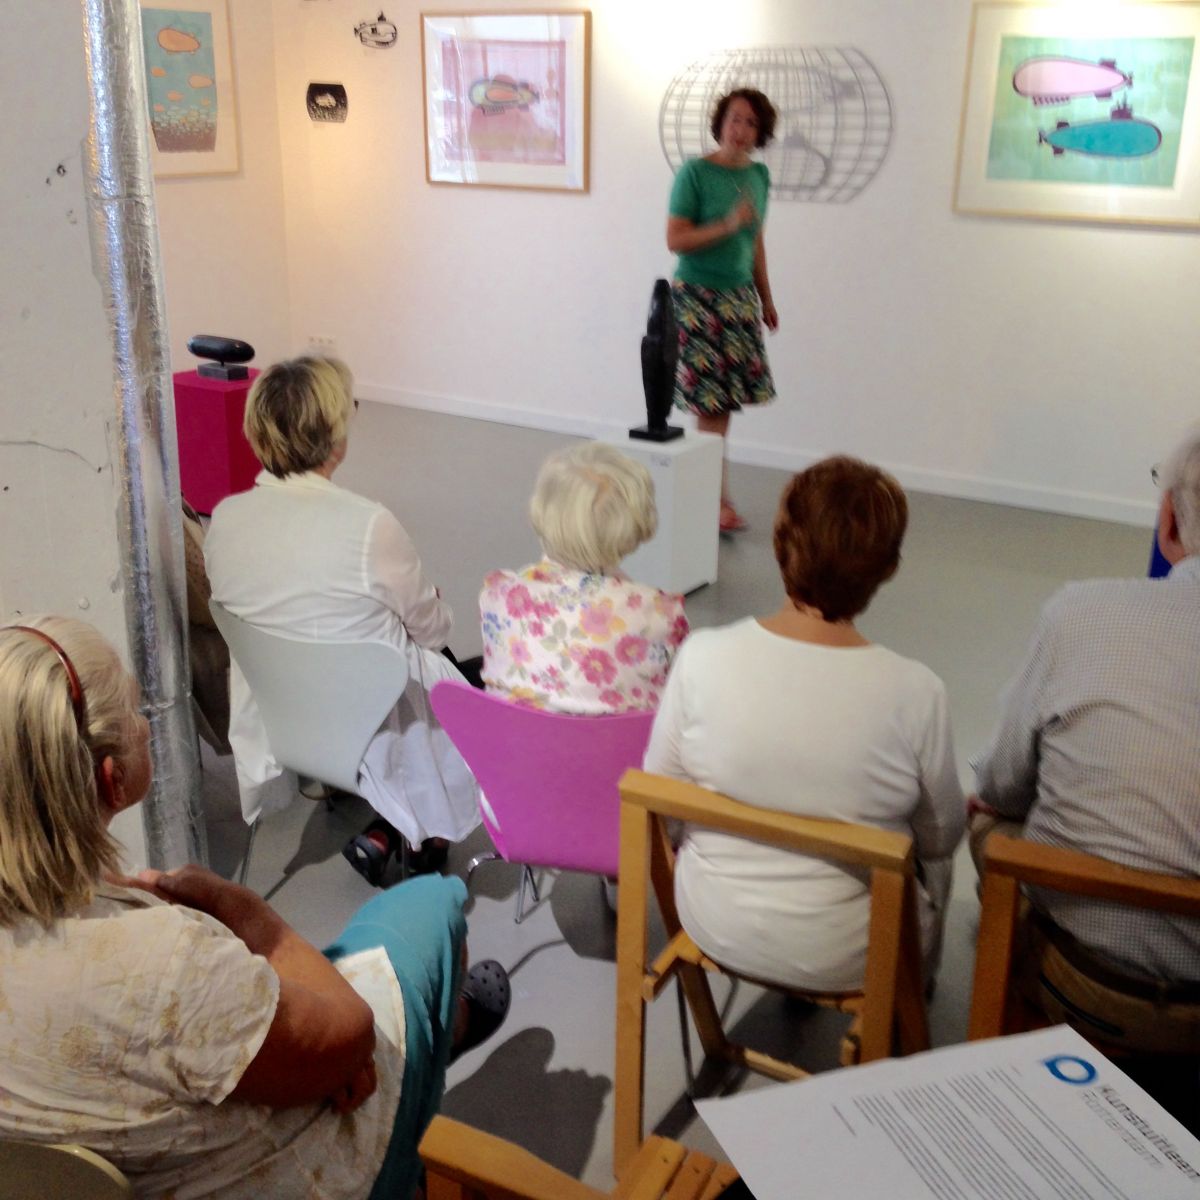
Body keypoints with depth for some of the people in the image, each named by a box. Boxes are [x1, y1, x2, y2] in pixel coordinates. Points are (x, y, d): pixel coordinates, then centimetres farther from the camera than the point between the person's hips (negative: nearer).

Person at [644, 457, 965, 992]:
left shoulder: (702, 657, -21)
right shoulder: (913, 692, -25)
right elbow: (941, 837, -8)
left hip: (715, 928, 3)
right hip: (842, 961, -2)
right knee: (933, 859, 29)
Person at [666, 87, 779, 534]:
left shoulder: (759, 175, 9)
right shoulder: (695, 172, -9)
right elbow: (675, 240, -12)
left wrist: (766, 298, 18)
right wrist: (727, 225, -21)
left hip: (739, 297, 6)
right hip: (698, 296, -6)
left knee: (724, 401, 5)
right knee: (709, 402, -7)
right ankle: (719, 500, -1)